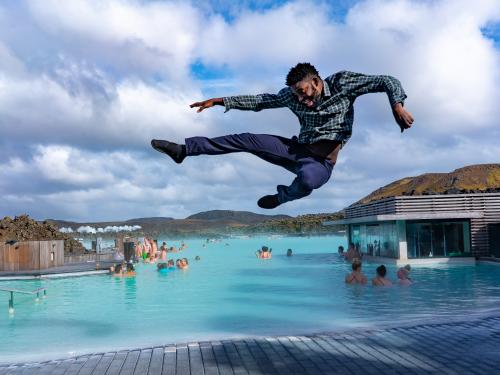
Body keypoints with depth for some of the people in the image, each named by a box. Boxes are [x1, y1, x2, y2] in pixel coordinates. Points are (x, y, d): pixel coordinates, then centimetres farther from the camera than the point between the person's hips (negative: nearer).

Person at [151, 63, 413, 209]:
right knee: (245, 140, -9)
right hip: (298, 149, 5)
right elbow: (258, 101, 10)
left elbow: (386, 81, -7)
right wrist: (219, 101, 6)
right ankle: (183, 149, -3)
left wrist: (397, 105, -28)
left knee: (306, 178, -41)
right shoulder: (292, 96, 3)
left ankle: (283, 196, -3)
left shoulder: (343, 83, -8)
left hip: (322, 161, -4)